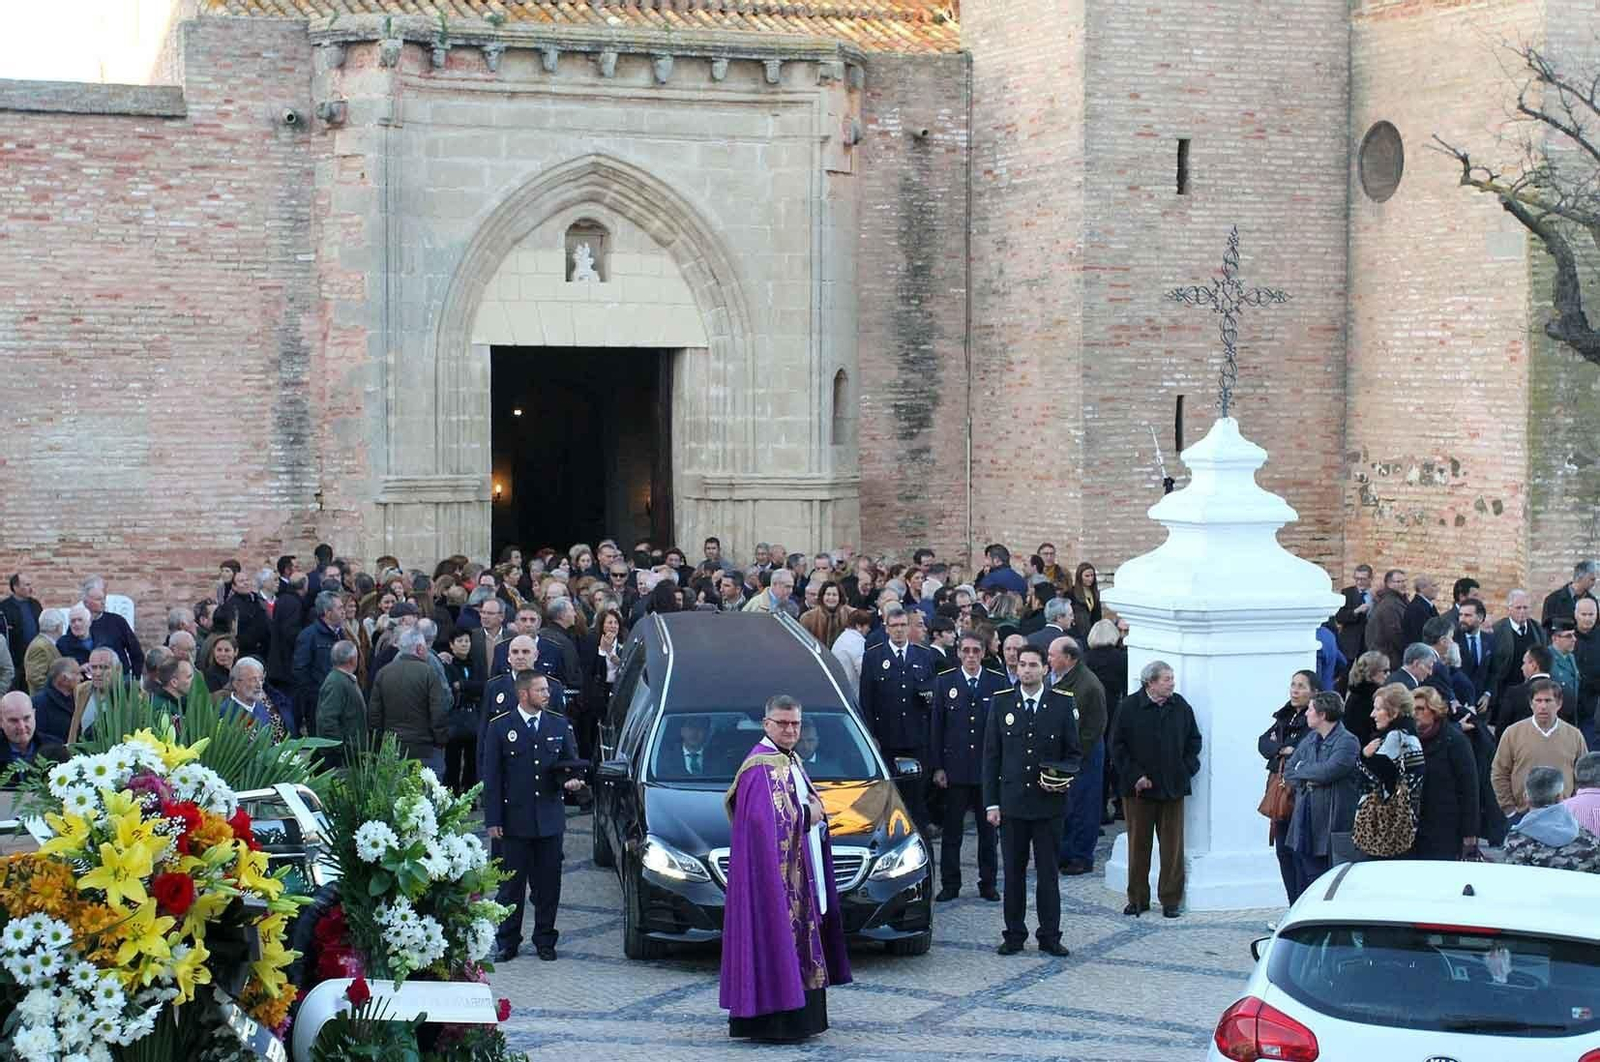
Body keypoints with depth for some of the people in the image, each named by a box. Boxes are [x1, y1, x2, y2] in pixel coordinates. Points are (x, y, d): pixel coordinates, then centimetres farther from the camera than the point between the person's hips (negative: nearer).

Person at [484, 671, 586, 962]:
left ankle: (545, 941, 17)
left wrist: (570, 780, -9)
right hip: (515, 820, -2)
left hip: (550, 818, 2)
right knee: (511, 884, 3)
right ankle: (507, 943, 12)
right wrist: (493, 820, -5)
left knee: (548, 885, 6)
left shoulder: (560, 725, 8)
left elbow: (571, 762, 15)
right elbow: (491, 777, 0)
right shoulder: (500, 727, 0)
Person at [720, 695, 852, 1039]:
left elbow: (811, 809, 25)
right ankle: (771, 1022, -7)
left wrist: (815, 812, 3)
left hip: (798, 875, 10)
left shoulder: (789, 762, 16)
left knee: (792, 942, 12)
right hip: (772, 872, -10)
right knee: (775, 939, -9)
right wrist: (807, 814, -14)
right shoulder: (762, 766, -15)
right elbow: (766, 819, -26)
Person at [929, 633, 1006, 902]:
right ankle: (950, 884, 13)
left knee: (989, 829, 7)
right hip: (954, 767, 0)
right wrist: (937, 766, -3)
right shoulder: (944, 682, 3)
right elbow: (936, 727, 3)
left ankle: (988, 883, 17)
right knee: (951, 830, 5)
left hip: (989, 768, 0)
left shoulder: (998, 683, 3)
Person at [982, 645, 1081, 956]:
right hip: (1012, 802, 1)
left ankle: (1050, 937, 12)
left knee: (1048, 873, 4)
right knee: (1013, 872, 6)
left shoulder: (1062, 704, 1)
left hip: (1049, 802, -1)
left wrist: (1062, 778, -13)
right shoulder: (1001, 703, 4)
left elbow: (1074, 752, 8)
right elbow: (991, 755, 5)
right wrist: (991, 802, 0)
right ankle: (1014, 936, 15)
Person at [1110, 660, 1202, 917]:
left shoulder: (1181, 707, 2)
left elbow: (1194, 741, 11)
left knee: (1173, 846, 4)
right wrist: (1135, 776, -10)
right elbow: (1118, 746, -3)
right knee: (1138, 845, 7)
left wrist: (1186, 769, 0)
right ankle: (1137, 899, 18)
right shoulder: (1129, 707, -6)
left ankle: (1171, 899, 13)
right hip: (1139, 789, -2)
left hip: (1172, 788, 2)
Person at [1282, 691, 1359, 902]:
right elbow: (1288, 771, 15)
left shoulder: (1347, 742, -9)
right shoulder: (1310, 739, 16)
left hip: (1332, 822, -7)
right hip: (1305, 820, 7)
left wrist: (1301, 771, -4)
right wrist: (1305, 781, -6)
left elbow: (1327, 771, -21)